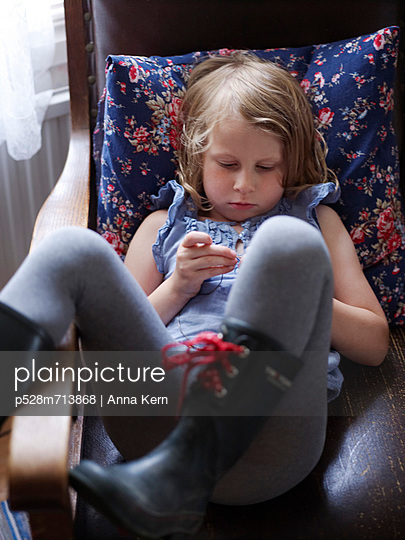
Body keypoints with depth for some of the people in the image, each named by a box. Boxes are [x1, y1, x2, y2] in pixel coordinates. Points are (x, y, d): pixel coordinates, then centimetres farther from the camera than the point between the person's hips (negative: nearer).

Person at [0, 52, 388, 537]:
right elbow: (123, 319, 22)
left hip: (264, 438, -1)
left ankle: (185, 464, -38)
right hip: (162, 403, 2)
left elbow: (373, 343, 19)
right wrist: (176, 288, 5)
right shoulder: (164, 225, 28)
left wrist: (287, 288, 4)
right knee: (73, 248, -12)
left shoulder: (314, 219, 27)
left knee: (287, 240, -26)